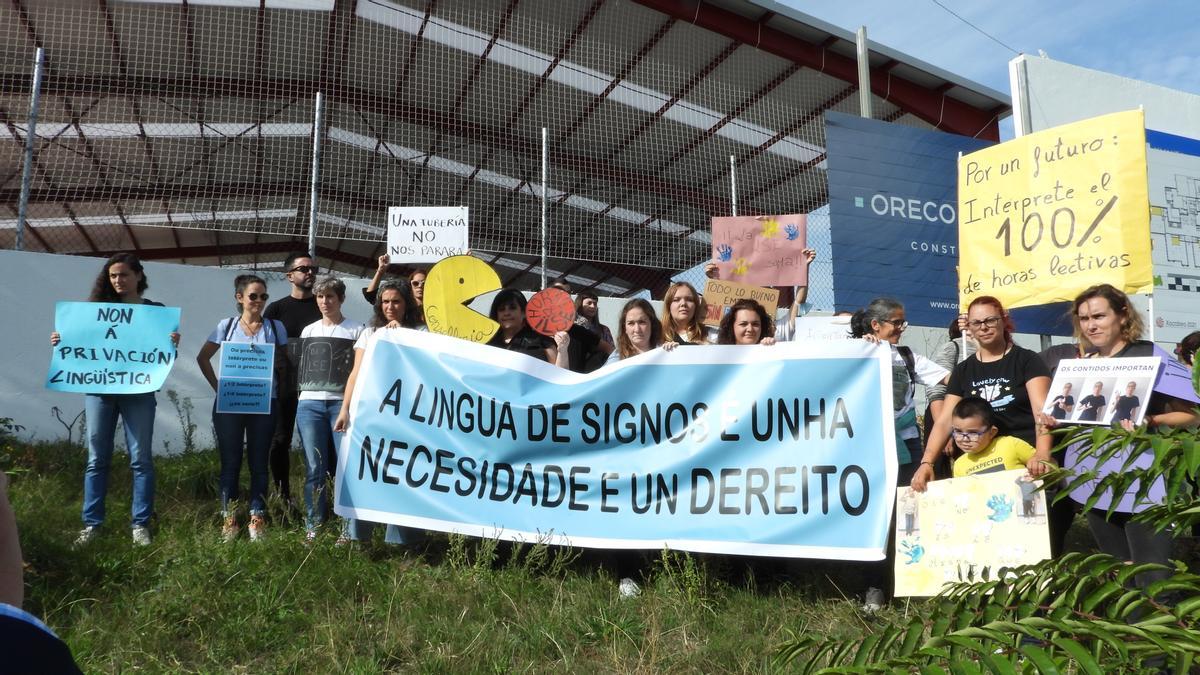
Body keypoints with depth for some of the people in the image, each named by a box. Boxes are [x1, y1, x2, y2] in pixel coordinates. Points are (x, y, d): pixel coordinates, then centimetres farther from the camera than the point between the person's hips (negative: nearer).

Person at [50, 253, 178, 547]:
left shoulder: (156, 310, 5)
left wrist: (173, 345, -19)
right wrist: (61, 342, -6)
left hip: (138, 392, -2)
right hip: (99, 390, 2)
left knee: (140, 458, 0)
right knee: (97, 459, 5)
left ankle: (140, 524, 5)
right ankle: (91, 524, 13)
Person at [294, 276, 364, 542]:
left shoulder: (356, 330, 5)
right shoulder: (308, 331, 17)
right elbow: (299, 365, 22)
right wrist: (303, 393, 11)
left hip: (342, 403, -3)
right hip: (309, 403, 3)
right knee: (314, 468, 1)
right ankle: (313, 527, 10)